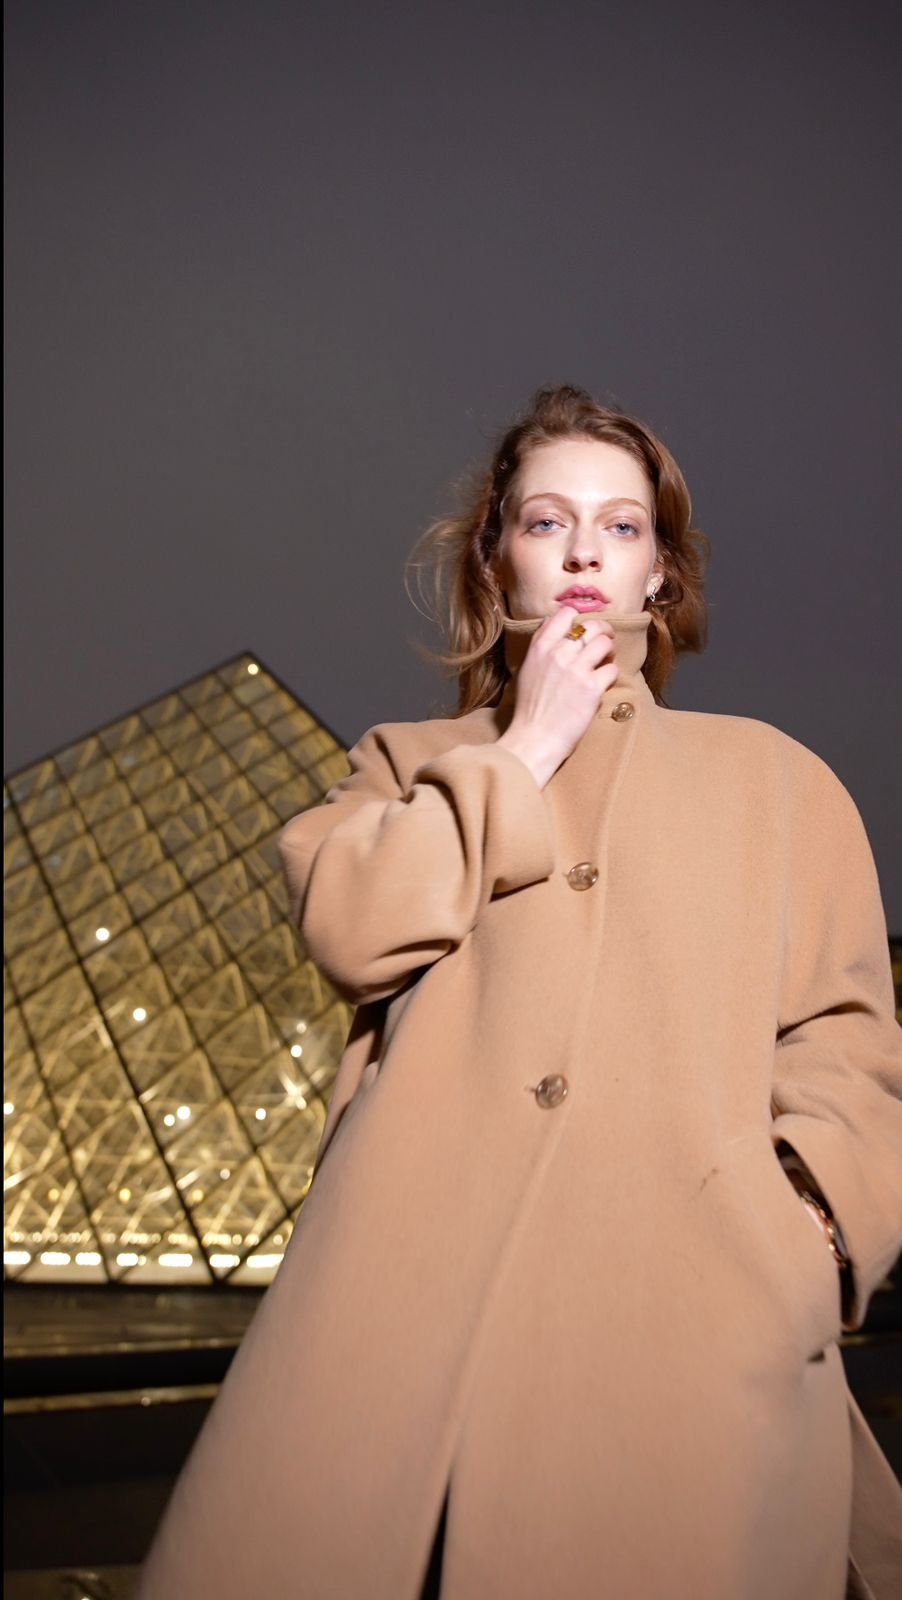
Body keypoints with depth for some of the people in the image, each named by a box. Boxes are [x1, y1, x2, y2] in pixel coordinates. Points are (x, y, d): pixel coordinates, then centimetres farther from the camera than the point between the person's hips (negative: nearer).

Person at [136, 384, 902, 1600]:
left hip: (693, 1299, 1)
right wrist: (526, 745, 4)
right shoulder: (416, 762, 19)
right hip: (412, 1275, 1)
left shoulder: (774, 778, 17)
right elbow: (350, 925, -2)